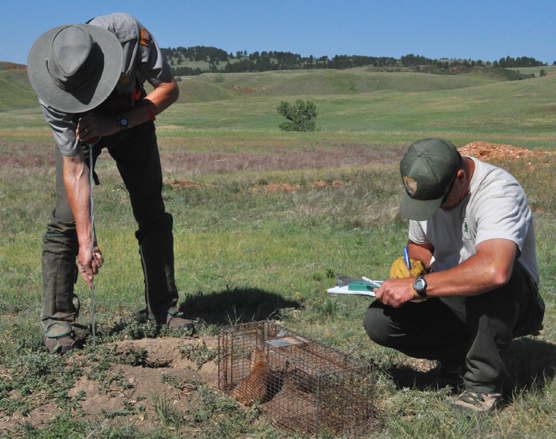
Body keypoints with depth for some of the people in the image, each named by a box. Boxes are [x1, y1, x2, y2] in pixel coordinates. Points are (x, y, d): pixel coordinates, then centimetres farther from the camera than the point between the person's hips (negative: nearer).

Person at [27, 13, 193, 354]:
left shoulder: (128, 33, -37)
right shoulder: (52, 90, -35)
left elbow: (169, 89, -23)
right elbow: (74, 166, -32)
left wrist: (116, 124, -35)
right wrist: (86, 242, -35)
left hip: (133, 118, 2)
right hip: (80, 129, -1)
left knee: (153, 214, -1)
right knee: (67, 219, -13)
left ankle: (163, 309, 10)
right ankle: (57, 321, -3)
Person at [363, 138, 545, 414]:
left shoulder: (498, 191, -28)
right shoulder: (428, 188, -4)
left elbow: (495, 270, -46)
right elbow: (419, 244, 15)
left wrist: (417, 285, -39)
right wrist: (412, 265, -10)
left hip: (511, 301, -6)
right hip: (450, 302, 6)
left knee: (488, 280, -41)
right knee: (378, 321, -16)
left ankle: (483, 381, -19)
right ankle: (463, 354, 4)